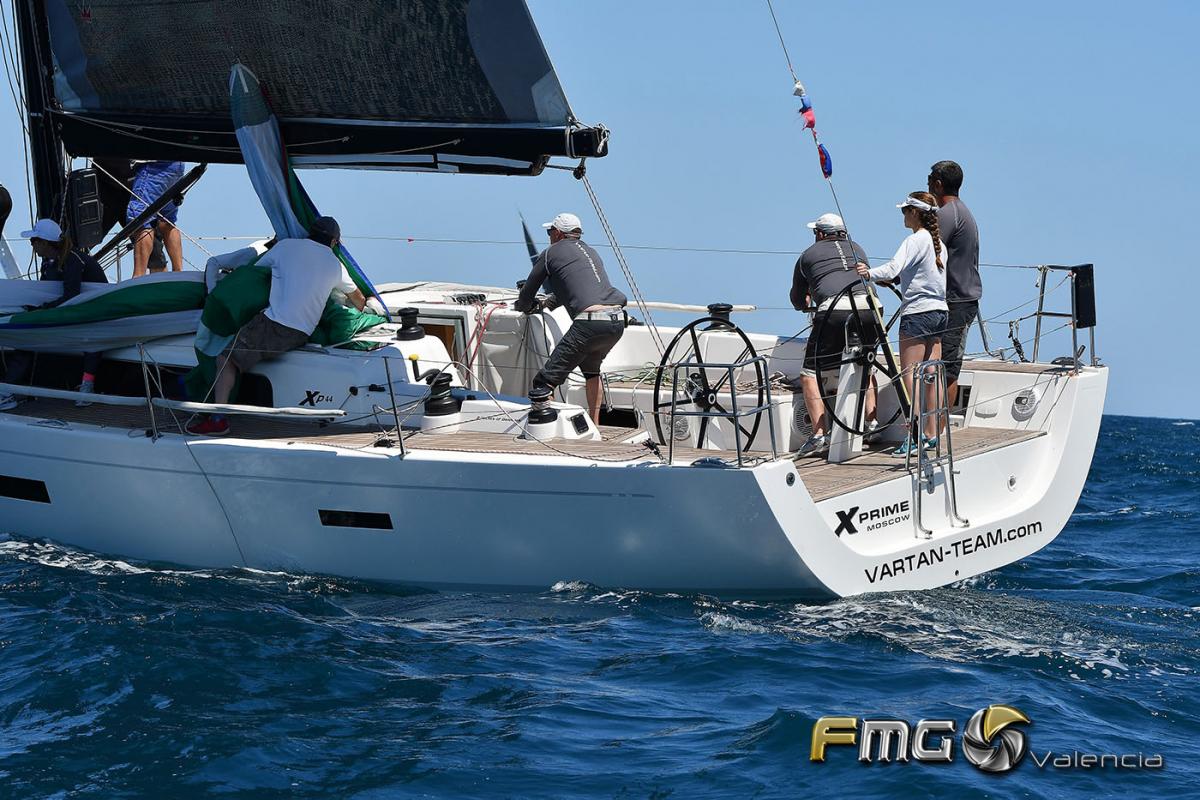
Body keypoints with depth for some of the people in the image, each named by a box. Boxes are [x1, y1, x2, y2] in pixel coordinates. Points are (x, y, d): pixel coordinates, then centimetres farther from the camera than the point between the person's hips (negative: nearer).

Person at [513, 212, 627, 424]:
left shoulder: (551, 253, 10)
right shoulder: (591, 252, 30)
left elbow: (527, 293, 19)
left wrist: (522, 306, 41)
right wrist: (546, 304, 57)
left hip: (590, 323, -7)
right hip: (617, 321, 7)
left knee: (546, 380, -4)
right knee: (591, 369, 31)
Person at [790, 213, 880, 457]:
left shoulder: (808, 255, 20)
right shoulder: (856, 249, 29)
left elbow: (797, 301, 27)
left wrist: (807, 304, 52)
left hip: (834, 311, -4)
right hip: (868, 308, 4)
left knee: (810, 376, 0)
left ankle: (820, 434, -12)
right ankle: (872, 423, 22)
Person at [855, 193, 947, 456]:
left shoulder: (916, 240, -12)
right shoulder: (939, 243, 15)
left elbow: (894, 268, -27)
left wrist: (870, 273, -35)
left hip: (917, 313, -9)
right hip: (939, 311, 9)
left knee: (909, 374, -8)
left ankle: (912, 435, -14)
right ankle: (932, 434, 10)